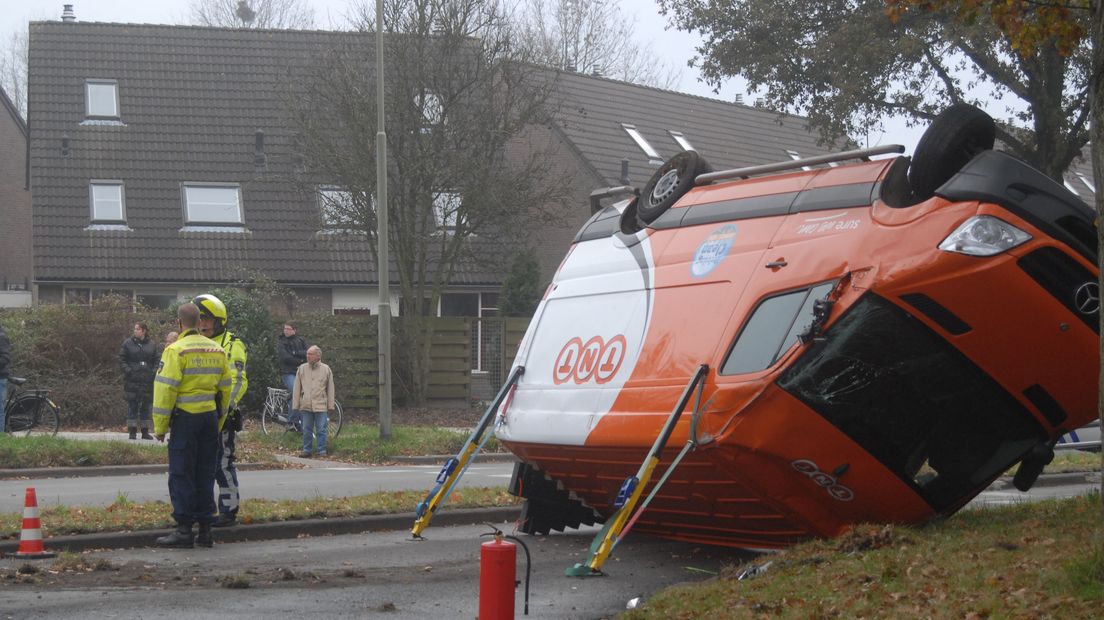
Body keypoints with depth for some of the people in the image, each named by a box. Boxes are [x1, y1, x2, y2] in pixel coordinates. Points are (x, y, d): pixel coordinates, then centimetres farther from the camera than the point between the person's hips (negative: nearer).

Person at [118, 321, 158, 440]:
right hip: (132, 380, -2)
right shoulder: (127, 343, 2)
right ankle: (132, 431, 3)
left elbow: (156, 361, 12)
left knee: (145, 406, 7)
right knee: (132, 405, -2)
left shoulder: (152, 345, 8)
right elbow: (122, 360, 1)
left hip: (147, 380, 2)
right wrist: (128, 370, -14)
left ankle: (145, 431, 13)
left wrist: (154, 372, -3)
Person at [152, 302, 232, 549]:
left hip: (185, 417, -6)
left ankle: (184, 530, -2)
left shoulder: (176, 350, -11)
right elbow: (225, 389, 14)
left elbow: (165, 389, -13)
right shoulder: (217, 351, 10)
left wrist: (160, 426, -8)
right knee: (205, 475, 11)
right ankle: (205, 530, 13)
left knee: (181, 475, -1)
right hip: (210, 418, 6)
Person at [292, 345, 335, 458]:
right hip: (306, 405, 2)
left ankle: (322, 451, 8)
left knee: (321, 430, 0)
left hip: (321, 406, -2)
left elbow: (330, 389, 7)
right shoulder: (302, 369, 6)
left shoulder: (326, 369, 3)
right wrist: (295, 405, 5)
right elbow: (297, 388, 9)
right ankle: (306, 450, 17)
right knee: (307, 430, 7)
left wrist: (330, 405, 4)